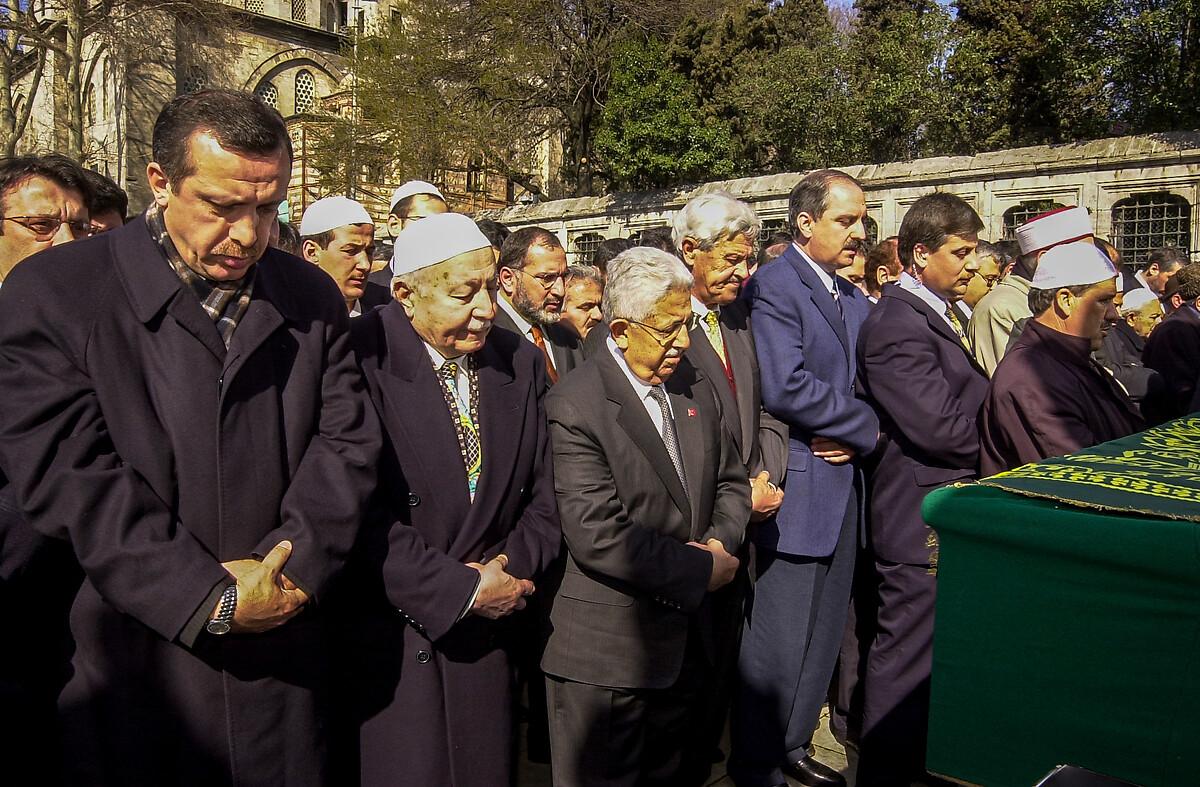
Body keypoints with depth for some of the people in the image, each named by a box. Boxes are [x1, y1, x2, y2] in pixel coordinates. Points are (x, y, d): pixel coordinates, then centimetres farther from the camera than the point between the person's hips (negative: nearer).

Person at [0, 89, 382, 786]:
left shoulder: (311, 297, 4)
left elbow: (347, 440, -1)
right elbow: (68, 473, -14)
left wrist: (292, 566, -15)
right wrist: (212, 599, -17)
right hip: (132, 668, -2)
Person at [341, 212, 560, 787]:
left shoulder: (521, 362, 3)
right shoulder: (361, 358, -15)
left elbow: (545, 491, 7)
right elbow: (361, 512, -20)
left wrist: (513, 569, -8)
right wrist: (462, 589, -16)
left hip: (488, 626, 5)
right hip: (388, 636, -5)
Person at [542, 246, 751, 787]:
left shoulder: (696, 388, 5)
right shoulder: (575, 405, -19)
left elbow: (730, 481, 14)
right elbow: (597, 535, -25)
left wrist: (720, 541, -8)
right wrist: (700, 570, -17)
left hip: (686, 641, 7)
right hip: (607, 655, -6)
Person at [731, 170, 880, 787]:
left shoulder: (855, 299, 14)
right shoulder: (773, 287, -12)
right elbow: (784, 387, -24)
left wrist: (856, 435, -9)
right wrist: (866, 427, -13)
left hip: (843, 482, 8)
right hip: (798, 488, -8)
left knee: (823, 632, 18)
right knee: (779, 639, 0)